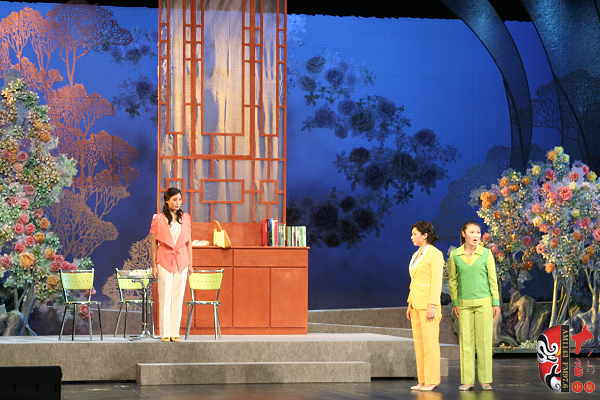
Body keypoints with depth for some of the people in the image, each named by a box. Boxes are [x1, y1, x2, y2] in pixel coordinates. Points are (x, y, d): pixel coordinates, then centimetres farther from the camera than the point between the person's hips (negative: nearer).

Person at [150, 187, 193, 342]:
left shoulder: (185, 218, 7)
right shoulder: (159, 219, -2)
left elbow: (189, 242, 12)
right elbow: (153, 244, 0)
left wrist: (190, 263, 9)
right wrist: (154, 265, -4)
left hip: (181, 262, 3)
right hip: (165, 261, -3)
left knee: (178, 297, 4)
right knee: (165, 298, -1)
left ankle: (175, 332, 9)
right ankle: (165, 333, 3)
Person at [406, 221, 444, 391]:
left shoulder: (435, 254, -9)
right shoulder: (416, 255, 17)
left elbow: (437, 282, -14)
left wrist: (432, 306, -20)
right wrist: (410, 305, 16)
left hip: (428, 302, -9)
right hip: (417, 303, 9)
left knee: (429, 341, -8)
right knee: (418, 341, 7)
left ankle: (432, 381, -6)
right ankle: (423, 381, 9)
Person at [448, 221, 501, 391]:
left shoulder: (486, 254, -1)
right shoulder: (455, 255, 2)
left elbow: (493, 279, 1)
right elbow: (452, 280, 8)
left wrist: (496, 303, -3)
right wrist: (454, 303, 3)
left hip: (484, 302, -1)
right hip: (464, 304, 1)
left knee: (484, 341, -2)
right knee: (466, 342, 1)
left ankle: (485, 380, 3)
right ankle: (467, 381, 4)